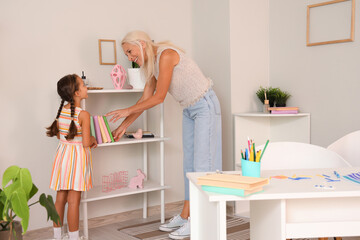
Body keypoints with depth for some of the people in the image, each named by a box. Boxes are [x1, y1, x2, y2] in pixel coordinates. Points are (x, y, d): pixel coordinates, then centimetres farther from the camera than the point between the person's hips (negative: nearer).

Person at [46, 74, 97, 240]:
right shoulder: (83, 115, -16)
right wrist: (92, 139, 3)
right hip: (77, 156, -7)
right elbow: (86, 143, -18)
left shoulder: (61, 111, 4)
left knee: (60, 198, 14)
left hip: (63, 154, 7)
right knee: (73, 200, 1)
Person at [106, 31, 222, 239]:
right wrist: (124, 126, 10)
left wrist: (127, 111, -15)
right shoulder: (152, 65, 7)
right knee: (189, 163, 10)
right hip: (189, 110, 9)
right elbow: (145, 99, 11)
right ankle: (185, 216, 16)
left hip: (205, 106, -9)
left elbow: (159, 97, -21)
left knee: (202, 162, -6)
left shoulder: (166, 55, -21)